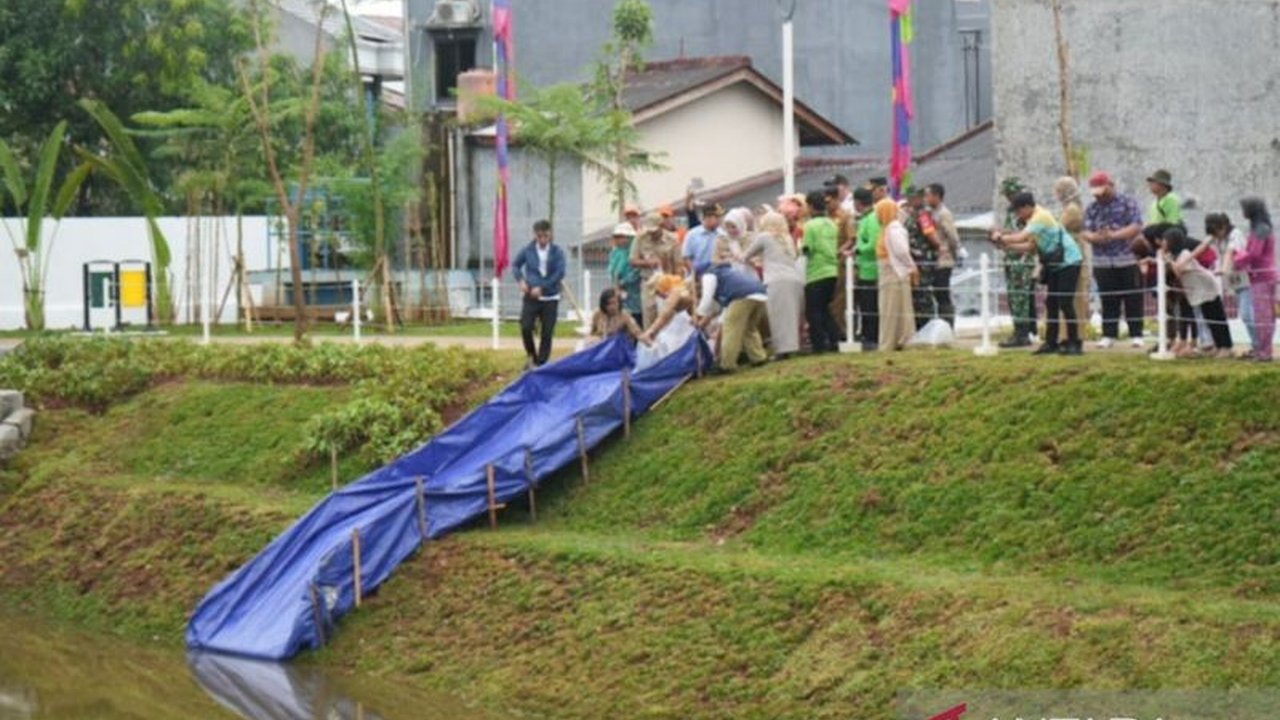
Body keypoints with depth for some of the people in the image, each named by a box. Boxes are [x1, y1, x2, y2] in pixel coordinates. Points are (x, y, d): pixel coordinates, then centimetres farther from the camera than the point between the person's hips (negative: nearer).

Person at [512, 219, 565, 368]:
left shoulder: (557, 252, -3)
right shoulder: (528, 250, 2)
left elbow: (560, 273, -11)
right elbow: (515, 265, 15)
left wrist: (542, 288, -17)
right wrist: (521, 280, -4)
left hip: (550, 298, -1)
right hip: (531, 297, 1)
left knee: (547, 333, 0)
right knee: (525, 328, -12)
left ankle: (541, 363, 10)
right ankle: (532, 357, 11)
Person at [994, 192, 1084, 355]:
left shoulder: (1041, 217, -20)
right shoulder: (1033, 219, 9)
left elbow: (1021, 237, -28)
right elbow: (1031, 246, 8)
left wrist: (1002, 238, -14)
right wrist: (1007, 245, 2)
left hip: (1068, 262, -10)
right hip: (1055, 264, 10)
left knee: (1065, 303, -11)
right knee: (1051, 303, 9)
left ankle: (1074, 344, -8)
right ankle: (1051, 343, 13)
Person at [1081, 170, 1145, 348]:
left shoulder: (1128, 203, 1)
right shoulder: (1092, 209, 12)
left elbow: (1136, 227, -9)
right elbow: (1085, 231, 2)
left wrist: (1113, 235, -19)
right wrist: (1095, 237, -21)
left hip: (1129, 261, -3)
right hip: (1103, 263, 3)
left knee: (1133, 300, 0)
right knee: (1108, 301, 4)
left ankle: (1136, 334, 5)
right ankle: (1109, 335, 10)